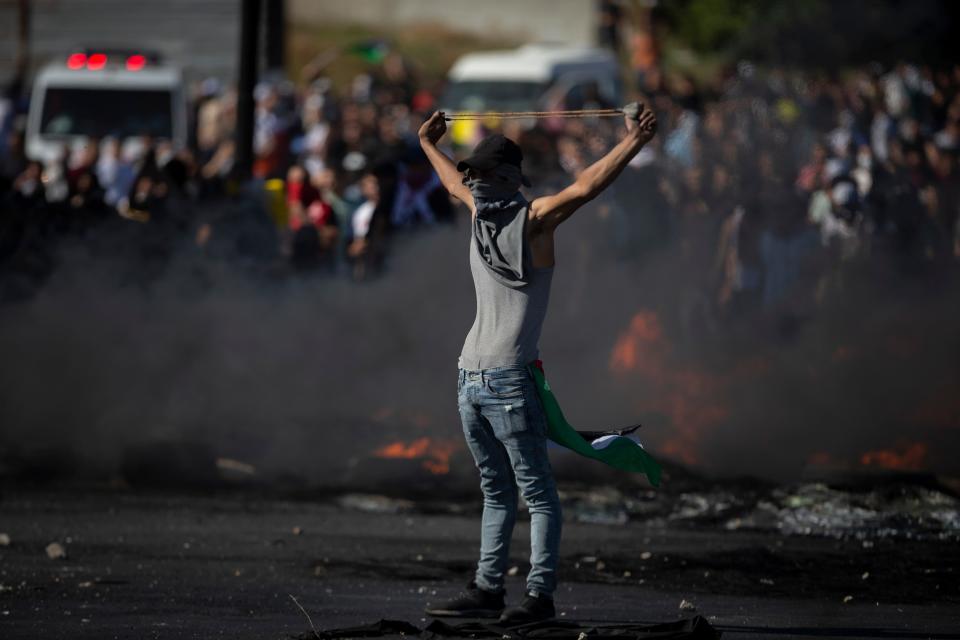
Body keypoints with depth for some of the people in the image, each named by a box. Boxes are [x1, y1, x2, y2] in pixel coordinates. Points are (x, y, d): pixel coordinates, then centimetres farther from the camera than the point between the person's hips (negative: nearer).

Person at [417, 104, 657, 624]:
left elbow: (585, 187, -17)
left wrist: (633, 143, -25)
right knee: (496, 492, 11)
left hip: (510, 381, -7)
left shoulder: (534, 219, -6)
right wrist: (429, 144, 40)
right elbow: (454, 182, 29)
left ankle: (540, 595, -8)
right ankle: (487, 590, 14)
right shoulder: (480, 211, 11)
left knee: (536, 492, -5)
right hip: (471, 379, 7)